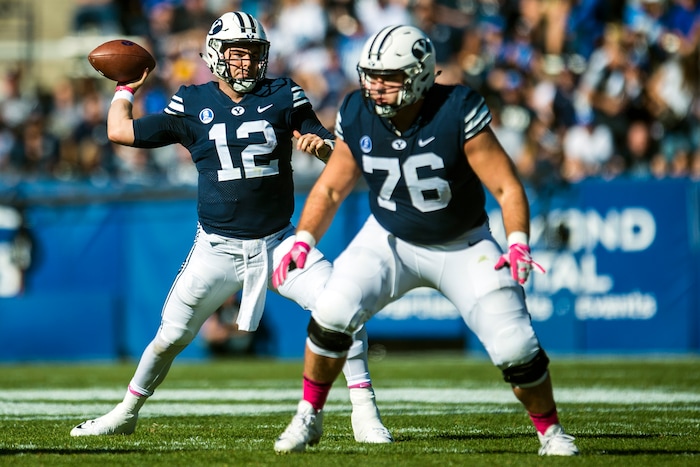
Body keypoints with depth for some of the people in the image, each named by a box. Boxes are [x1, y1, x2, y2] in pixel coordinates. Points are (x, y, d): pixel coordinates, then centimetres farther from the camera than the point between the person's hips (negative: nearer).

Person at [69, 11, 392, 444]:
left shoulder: (283, 96, -1)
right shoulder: (192, 105, -1)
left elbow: (335, 152, -1)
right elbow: (120, 131, 3)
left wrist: (321, 144, -23)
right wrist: (127, 88, 15)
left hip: (277, 242, 0)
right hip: (217, 247, 0)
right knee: (171, 336, 5)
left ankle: (366, 413, -8)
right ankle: (126, 413, 26)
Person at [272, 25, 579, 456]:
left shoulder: (457, 113, -26)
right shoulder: (358, 117, -14)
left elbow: (507, 186, -22)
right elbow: (331, 188, 0)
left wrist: (518, 243, -37)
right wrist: (303, 240, -14)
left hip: (461, 246, -2)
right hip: (389, 239, 2)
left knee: (515, 347, -12)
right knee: (332, 314, -19)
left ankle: (551, 432, 13)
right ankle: (309, 417, 1)